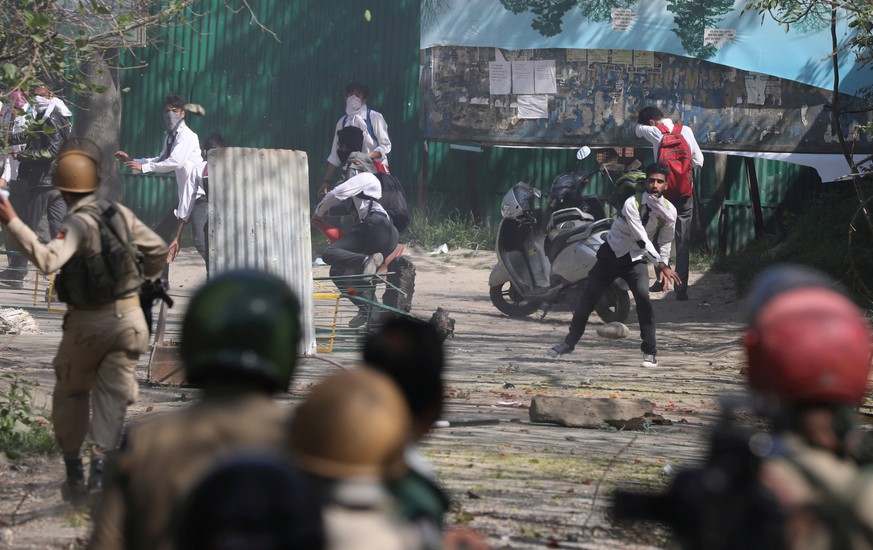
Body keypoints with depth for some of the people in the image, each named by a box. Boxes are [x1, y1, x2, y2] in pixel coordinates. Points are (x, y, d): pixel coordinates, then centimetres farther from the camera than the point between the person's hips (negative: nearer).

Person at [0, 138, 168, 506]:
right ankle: (99, 466, -14)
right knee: (112, 396, 2)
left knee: (69, 395, 14)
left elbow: (47, 260, -36)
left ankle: (73, 472, 17)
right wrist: (145, 281, 33)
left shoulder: (79, 223, -18)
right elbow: (158, 249, 15)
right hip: (129, 317, 4)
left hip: (89, 323, -4)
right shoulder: (120, 214, 2)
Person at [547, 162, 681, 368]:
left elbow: (664, 241, 6)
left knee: (643, 297, -22)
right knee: (589, 297, 1)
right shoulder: (632, 204, -24)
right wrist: (662, 265, -35)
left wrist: (663, 269, -3)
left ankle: (650, 351, -13)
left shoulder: (669, 211, -9)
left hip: (636, 259, 2)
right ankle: (570, 341, 21)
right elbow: (641, 239, -31)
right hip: (612, 253, -1)